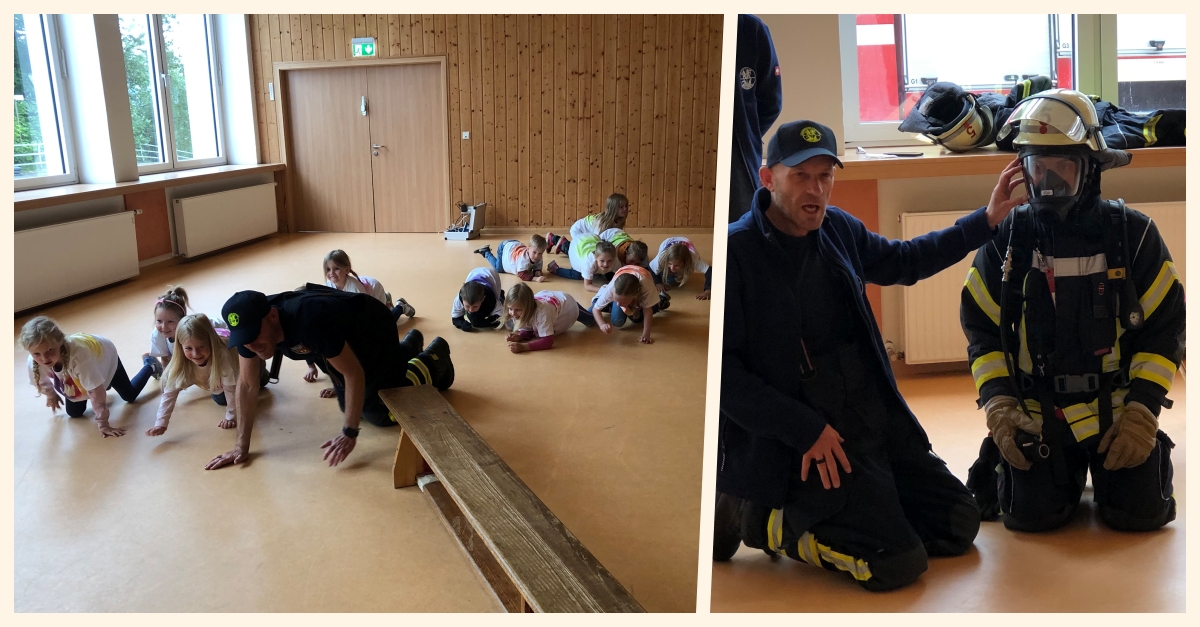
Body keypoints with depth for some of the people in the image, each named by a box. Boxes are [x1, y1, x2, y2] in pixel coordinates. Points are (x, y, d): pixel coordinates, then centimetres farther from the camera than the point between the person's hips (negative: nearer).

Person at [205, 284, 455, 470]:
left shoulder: (309, 321, -47)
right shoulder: (248, 326, -26)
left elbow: (354, 374, -39)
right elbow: (247, 384, -16)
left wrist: (349, 434, -37)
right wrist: (241, 447, -17)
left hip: (372, 328, -7)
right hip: (347, 336, 7)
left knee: (380, 413, 0)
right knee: (350, 407, 23)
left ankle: (433, 357, 23)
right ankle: (407, 347, 44)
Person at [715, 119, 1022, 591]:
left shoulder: (837, 229, 5)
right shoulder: (735, 251, -16)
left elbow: (902, 261, 25)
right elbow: (723, 370, -19)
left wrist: (986, 220, 19)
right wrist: (805, 429, -20)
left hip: (877, 419, 8)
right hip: (800, 441, -8)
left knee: (958, 527, 11)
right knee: (898, 562, -14)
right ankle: (759, 516, 3)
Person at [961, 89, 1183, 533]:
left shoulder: (1133, 234, -5)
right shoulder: (1007, 238, -4)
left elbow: (1165, 327, -2)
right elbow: (982, 330, 0)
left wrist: (1142, 411, -11)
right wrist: (998, 406, -10)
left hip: (1118, 406, 0)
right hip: (1037, 412, 0)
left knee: (1141, 512, -7)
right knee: (1031, 514, -9)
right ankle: (1066, 475, 26)